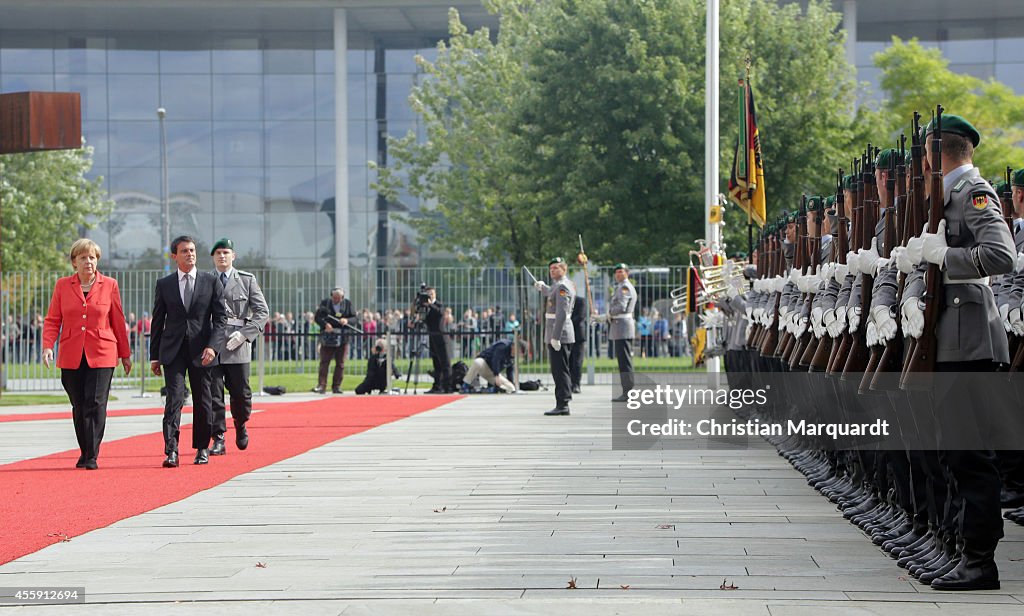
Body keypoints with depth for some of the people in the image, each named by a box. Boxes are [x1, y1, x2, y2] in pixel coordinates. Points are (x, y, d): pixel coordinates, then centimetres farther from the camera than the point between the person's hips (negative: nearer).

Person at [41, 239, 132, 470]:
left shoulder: (109, 285, 4)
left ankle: (92, 457, -9)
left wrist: (125, 354, 12)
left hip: (101, 355, -2)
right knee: (78, 407, 7)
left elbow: (118, 322, 8)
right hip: (71, 356, 2)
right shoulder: (62, 285, 6)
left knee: (95, 404, -11)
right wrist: (48, 346, -10)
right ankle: (85, 452, 21)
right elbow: (52, 320, 5)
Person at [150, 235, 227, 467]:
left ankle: (202, 448, 23)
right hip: (173, 351, 0)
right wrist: (154, 355, 7)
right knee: (174, 399, -11)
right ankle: (171, 451, -16)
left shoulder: (211, 281, 4)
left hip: (201, 351, 0)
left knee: (202, 401, 8)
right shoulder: (164, 284, 7)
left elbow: (220, 317, 1)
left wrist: (212, 346, -13)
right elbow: (158, 321, 10)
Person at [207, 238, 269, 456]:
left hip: (237, 347, 0)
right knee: (213, 395, -3)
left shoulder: (247, 280, 7)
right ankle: (218, 440, 4)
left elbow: (263, 311, 4)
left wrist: (244, 333, -10)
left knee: (241, 393, 4)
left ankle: (240, 426, 32)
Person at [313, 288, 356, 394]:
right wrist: (325, 324, -20)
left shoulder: (348, 303, 6)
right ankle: (321, 386, -6)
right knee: (324, 362, -5)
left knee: (340, 363, 4)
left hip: (342, 337, 1)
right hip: (327, 338, -1)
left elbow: (354, 317, 5)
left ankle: (336, 386, 11)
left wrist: (347, 320, -16)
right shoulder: (325, 303, 3)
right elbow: (317, 317, -1)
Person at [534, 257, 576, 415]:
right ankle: (563, 404, 16)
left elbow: (561, 313, -22)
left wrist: (555, 337, -25)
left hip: (559, 333, -10)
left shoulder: (562, 286, -15)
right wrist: (543, 287, 59)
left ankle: (562, 405, -10)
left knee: (560, 371, -10)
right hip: (562, 334, 10)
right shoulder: (568, 284, 16)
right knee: (561, 371, 12)